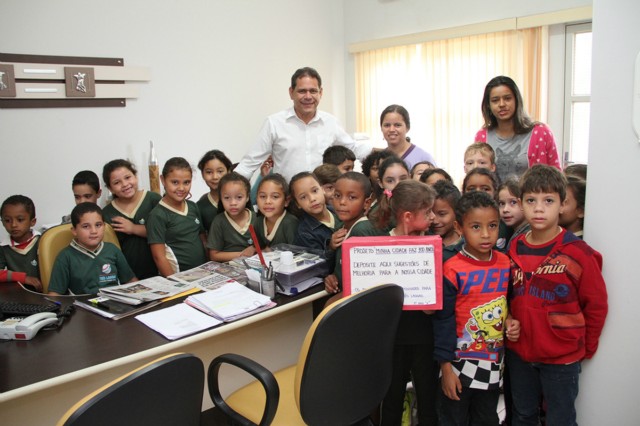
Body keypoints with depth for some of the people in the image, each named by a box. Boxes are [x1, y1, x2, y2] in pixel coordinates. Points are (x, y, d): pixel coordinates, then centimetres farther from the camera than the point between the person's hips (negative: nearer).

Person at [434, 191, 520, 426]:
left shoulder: (505, 263, -2)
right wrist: (445, 367, -12)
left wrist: (509, 320, -6)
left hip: (494, 361, 5)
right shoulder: (452, 270, -18)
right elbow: (443, 320, -14)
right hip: (461, 363, -5)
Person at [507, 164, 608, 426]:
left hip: (562, 357, -4)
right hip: (519, 352, 4)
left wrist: (585, 348, 0)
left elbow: (596, 305, -7)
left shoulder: (578, 253, -14)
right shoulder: (515, 249, -1)